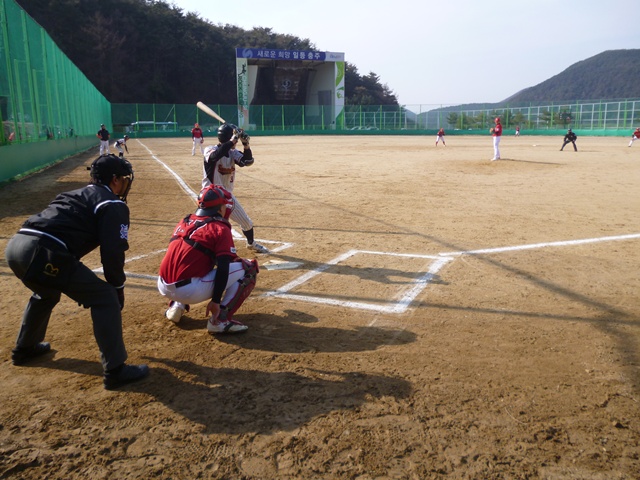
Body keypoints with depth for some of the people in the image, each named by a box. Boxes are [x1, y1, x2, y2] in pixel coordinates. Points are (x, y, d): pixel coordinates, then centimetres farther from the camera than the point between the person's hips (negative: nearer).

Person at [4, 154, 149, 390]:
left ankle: (24, 349, 55)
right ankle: (115, 370, -1)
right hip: (42, 253, -9)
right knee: (105, 297, -1)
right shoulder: (113, 204, 4)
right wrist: (118, 287, 10)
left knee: (47, 292, 38)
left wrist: (80, 284, 39)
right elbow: (112, 253, -6)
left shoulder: (75, 195, 30)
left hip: (16, 245, 9)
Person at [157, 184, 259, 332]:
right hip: (188, 291, -8)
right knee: (249, 267, -1)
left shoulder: (184, 222, 17)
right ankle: (220, 320, -4)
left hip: (163, 287, 8)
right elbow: (223, 268, -14)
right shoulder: (220, 228, -4)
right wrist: (216, 301, -13)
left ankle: (176, 306, 21)